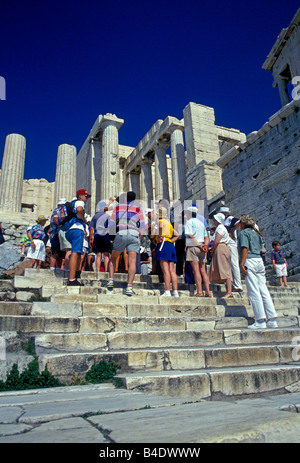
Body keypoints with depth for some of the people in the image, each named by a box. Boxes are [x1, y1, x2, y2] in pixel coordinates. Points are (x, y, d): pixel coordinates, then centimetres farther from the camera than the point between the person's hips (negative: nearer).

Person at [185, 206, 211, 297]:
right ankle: (208, 292, 3)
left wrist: (199, 245, -12)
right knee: (203, 271, 6)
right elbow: (206, 237, 15)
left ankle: (199, 292, -11)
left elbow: (190, 235, -14)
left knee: (196, 270, -8)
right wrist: (205, 245, -1)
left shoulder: (189, 222, -1)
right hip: (201, 249, 7)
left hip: (193, 247, -6)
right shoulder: (201, 223, 21)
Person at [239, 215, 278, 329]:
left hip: (250, 261, -8)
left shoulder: (244, 233, -1)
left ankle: (260, 321, -7)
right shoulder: (255, 233, 22)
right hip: (259, 260, 8)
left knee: (254, 292, -6)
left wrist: (242, 264, -16)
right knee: (264, 290, 7)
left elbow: (245, 248, -13)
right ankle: (272, 320, 8)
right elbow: (259, 248, 19)